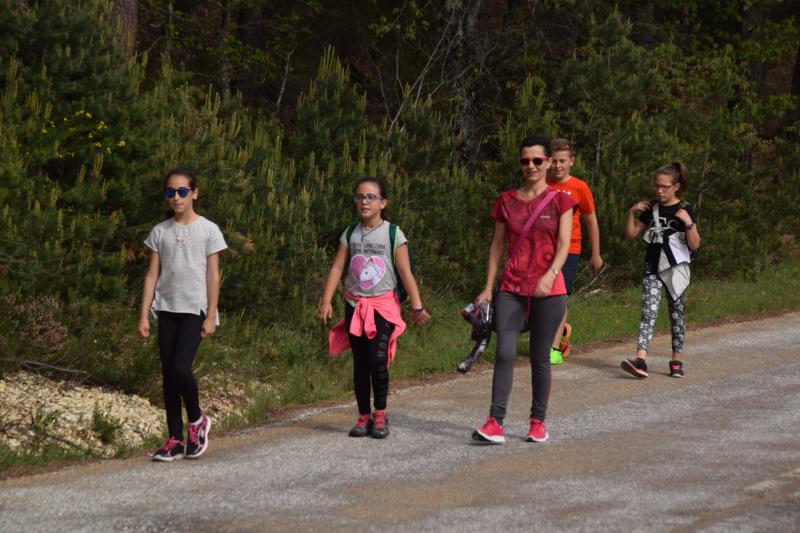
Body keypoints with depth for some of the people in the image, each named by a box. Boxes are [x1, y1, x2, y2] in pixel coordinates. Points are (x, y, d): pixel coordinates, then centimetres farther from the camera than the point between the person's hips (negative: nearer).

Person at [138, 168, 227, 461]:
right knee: (168, 374, 2)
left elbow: (213, 276, -2)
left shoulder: (208, 230, -1)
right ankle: (175, 440, 8)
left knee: (180, 368, -17)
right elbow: (152, 275, 8)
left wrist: (211, 316, -7)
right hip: (167, 310, 4)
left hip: (195, 310, -4)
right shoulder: (160, 232, 9)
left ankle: (196, 421, 8)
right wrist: (144, 315, 2)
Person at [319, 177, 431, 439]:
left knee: (377, 359, -15)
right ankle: (364, 416, 12)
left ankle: (380, 414, -2)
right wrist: (326, 302, -6)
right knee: (360, 363, 4)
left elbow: (405, 273, -4)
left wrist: (416, 307, -7)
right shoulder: (350, 234, 7)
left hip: (383, 304, -3)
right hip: (355, 304, 3)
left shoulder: (393, 234, -3)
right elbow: (337, 268, 3)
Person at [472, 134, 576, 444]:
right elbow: (497, 246, 12)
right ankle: (495, 423, -15)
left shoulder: (560, 201, 2)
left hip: (548, 289, -2)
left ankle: (538, 422, 14)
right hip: (512, 288, 2)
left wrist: (550, 274, -24)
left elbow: (564, 244, -7)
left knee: (540, 357, 4)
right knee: (505, 352, -11)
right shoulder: (506, 202, 10)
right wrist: (488, 288, 6)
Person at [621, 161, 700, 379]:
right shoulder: (651, 208, 8)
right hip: (653, 267, 3)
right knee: (649, 311, -11)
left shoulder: (684, 210, -4)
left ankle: (676, 360, 18)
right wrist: (632, 213, -1)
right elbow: (631, 234, 12)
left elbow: (695, 245, -9)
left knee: (676, 312, 8)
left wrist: (688, 222, -22)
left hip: (676, 268, -3)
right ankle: (641, 359, -25)